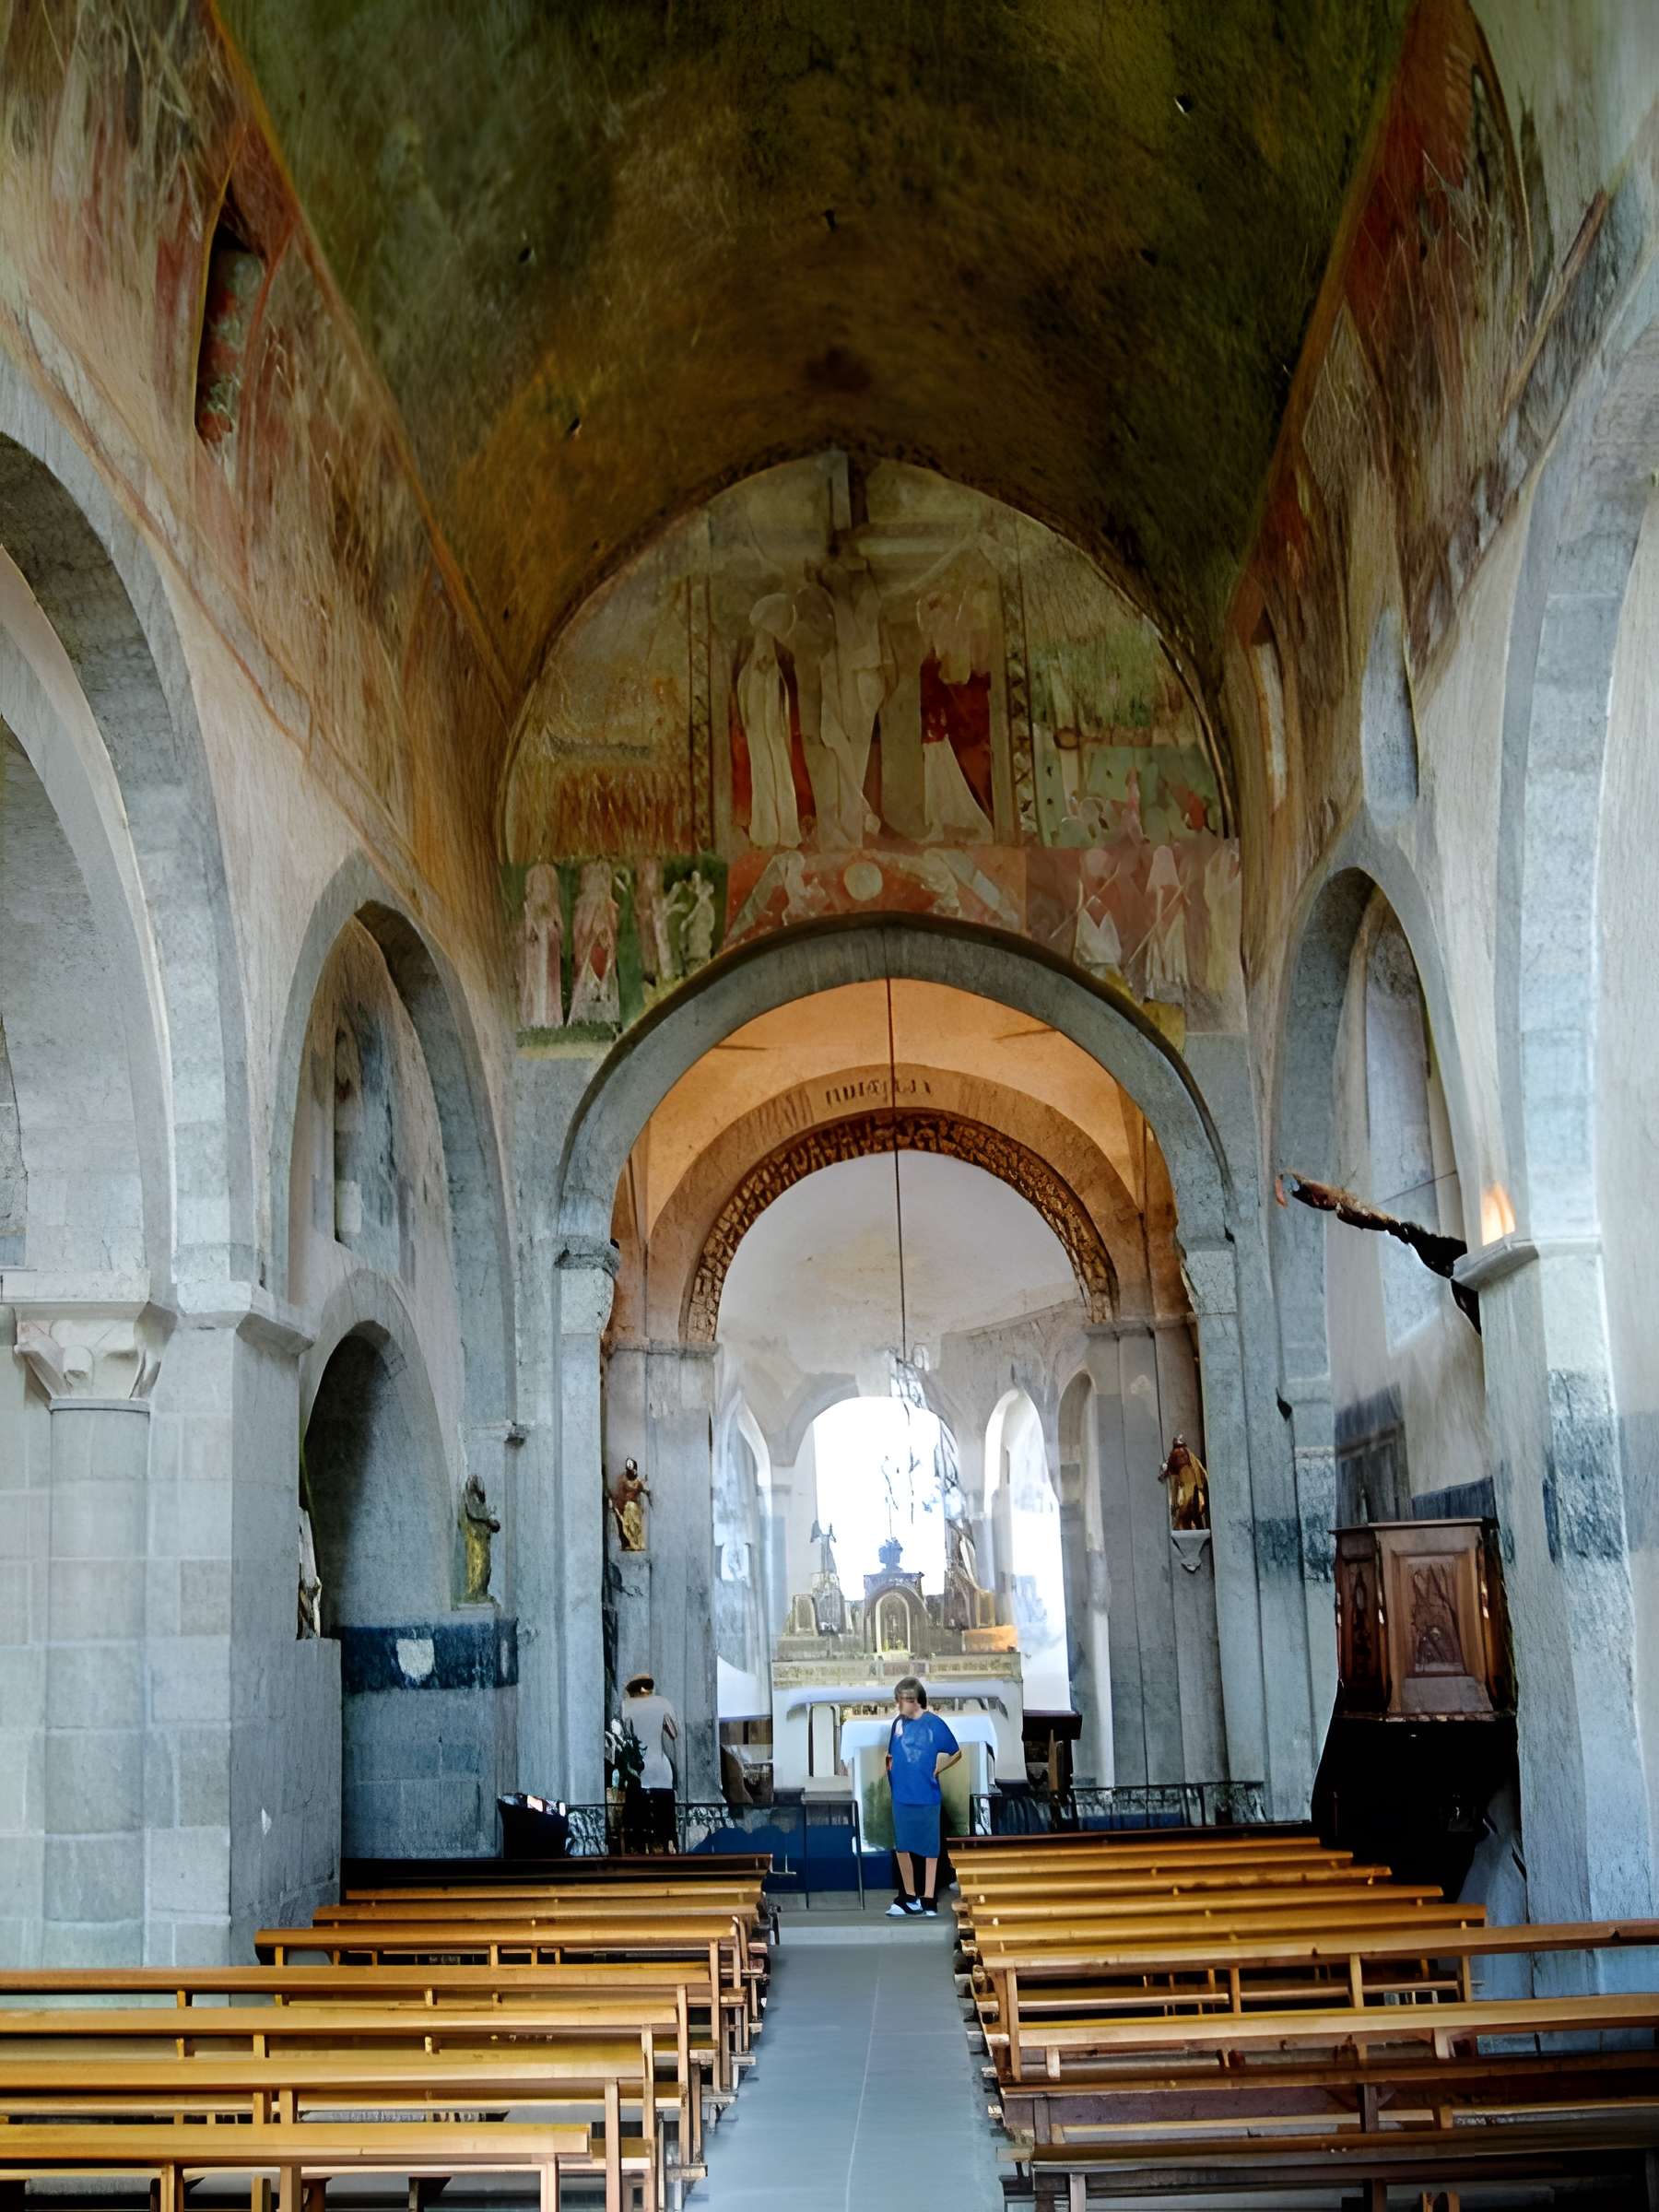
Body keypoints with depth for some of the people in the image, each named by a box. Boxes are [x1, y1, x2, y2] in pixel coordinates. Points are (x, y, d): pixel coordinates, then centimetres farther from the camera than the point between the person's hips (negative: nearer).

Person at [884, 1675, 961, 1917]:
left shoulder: (934, 1724, -8)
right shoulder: (899, 1723, 3)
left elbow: (956, 1753, 3)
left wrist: (938, 1769, -6)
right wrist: (890, 1765, -4)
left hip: (926, 1796, -4)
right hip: (901, 1795, 4)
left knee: (930, 1849, 5)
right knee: (902, 1847, 10)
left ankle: (929, 1899, 14)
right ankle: (910, 1898, 23)